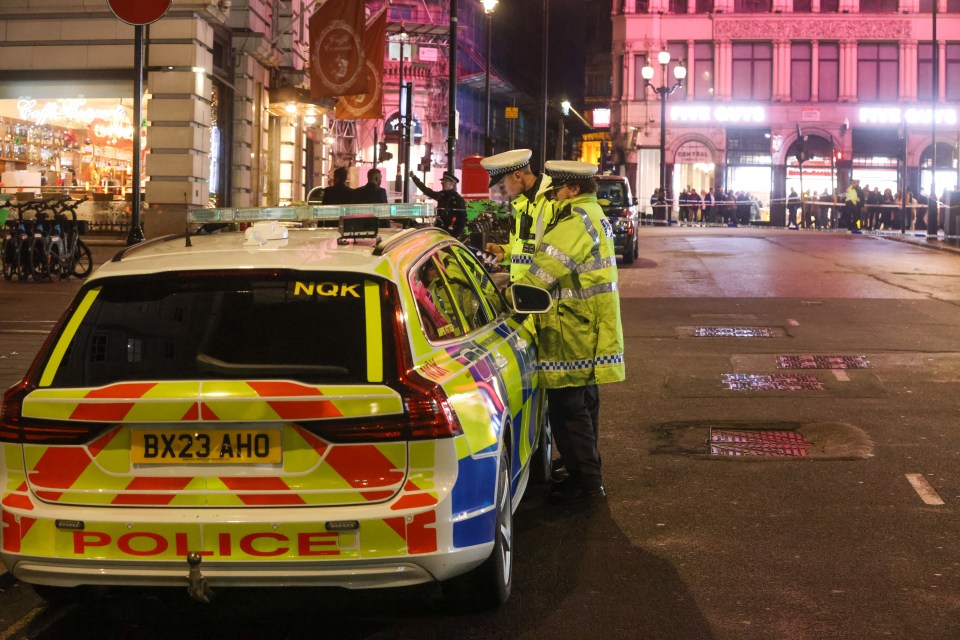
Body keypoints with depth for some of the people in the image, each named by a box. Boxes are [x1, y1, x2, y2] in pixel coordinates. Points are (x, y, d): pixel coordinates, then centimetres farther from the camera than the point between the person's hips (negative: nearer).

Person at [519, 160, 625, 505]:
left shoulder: (576, 220, -18)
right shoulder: (594, 214, 17)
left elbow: (546, 268, -22)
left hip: (570, 332, -11)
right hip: (588, 332, 11)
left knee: (568, 407, -5)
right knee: (583, 402, 19)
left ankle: (585, 482, 0)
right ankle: (587, 474, 30)